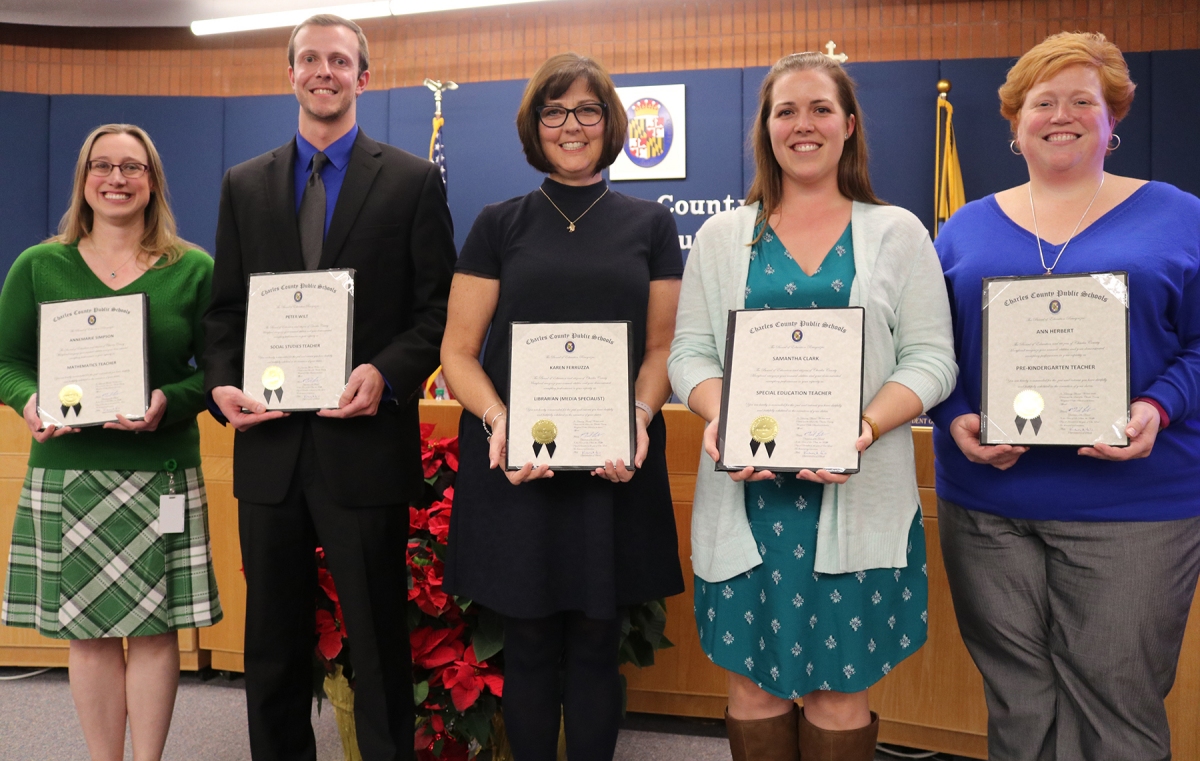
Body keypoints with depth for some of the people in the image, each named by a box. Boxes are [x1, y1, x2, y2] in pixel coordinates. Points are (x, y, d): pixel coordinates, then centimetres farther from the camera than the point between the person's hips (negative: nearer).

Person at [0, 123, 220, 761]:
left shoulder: (193, 269, 3)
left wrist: (169, 402, -18)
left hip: (161, 473, -1)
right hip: (66, 474, 1)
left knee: (155, 628, 4)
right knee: (88, 633, 8)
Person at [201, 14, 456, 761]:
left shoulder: (412, 180, 1)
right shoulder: (244, 184, 12)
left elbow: (440, 308, -3)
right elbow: (225, 308, 12)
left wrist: (387, 375, -18)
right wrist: (222, 384, -5)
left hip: (366, 442, -3)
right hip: (270, 446, 4)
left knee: (378, 638, 8)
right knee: (274, 639, 16)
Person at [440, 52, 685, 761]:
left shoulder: (650, 225, 8)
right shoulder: (500, 225, 6)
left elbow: (662, 347, 7)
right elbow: (459, 351, 4)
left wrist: (640, 416, -12)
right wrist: (498, 419, -14)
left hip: (613, 464, 0)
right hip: (516, 464, 0)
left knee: (596, 645, 9)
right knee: (530, 644, 9)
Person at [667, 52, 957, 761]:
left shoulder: (898, 233, 7)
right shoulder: (723, 236, 11)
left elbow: (930, 358, 1)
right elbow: (690, 351, 6)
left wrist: (867, 426, -17)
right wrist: (721, 420, -14)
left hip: (858, 495, -1)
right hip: (748, 490, 1)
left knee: (840, 689, 5)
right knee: (754, 681, 8)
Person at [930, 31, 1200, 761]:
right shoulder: (967, 228, 10)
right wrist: (957, 419, -10)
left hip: (1134, 504, -1)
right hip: (988, 503, 2)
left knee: (1118, 702, 4)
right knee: (1018, 701, 11)